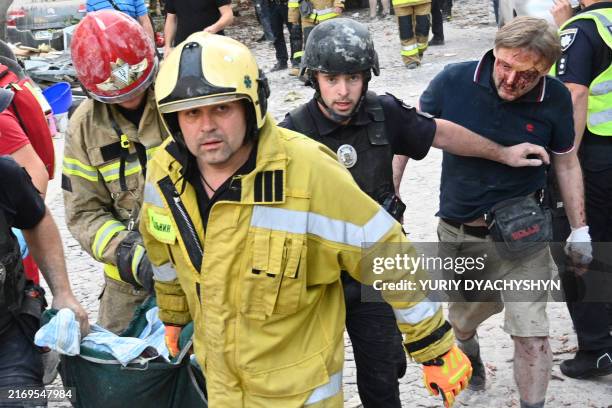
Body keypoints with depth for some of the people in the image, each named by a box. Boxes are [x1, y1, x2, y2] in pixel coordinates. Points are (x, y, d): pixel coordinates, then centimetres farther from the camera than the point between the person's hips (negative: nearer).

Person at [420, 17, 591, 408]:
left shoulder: (556, 99, -13)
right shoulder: (454, 81, -16)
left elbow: (567, 163, 2)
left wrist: (579, 230, 4)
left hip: (521, 232, -1)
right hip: (458, 230, 1)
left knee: (531, 332, -8)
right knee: (465, 317, 22)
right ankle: (469, 356, 56)